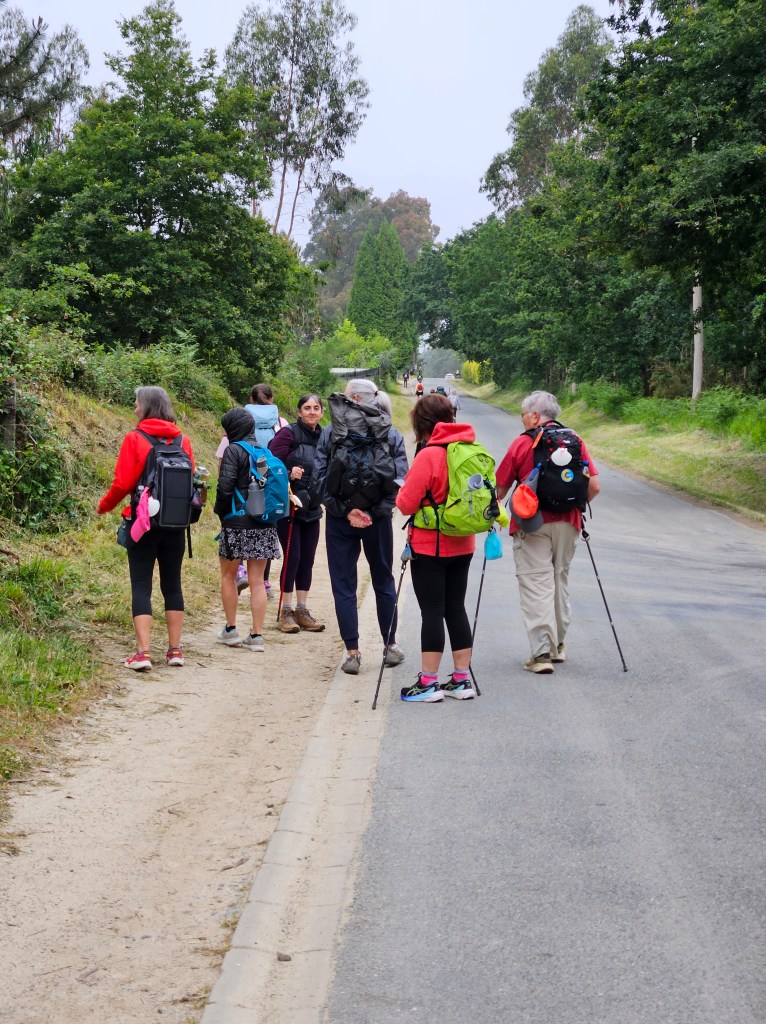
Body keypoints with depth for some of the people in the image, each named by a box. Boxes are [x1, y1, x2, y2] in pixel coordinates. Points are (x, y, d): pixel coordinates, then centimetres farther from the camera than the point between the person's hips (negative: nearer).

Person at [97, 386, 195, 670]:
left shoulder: (134, 439, -9)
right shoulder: (182, 441, 3)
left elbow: (122, 483, -12)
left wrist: (104, 506, 6)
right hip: (175, 525, 4)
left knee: (141, 586, 0)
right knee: (172, 585, 13)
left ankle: (143, 652, -7)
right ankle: (175, 649, 14)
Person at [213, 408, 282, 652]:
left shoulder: (234, 451, -10)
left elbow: (225, 486, -16)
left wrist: (220, 510, 0)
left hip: (237, 523, -5)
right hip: (264, 525, 5)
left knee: (228, 575, 13)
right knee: (257, 580, 8)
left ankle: (231, 630, 16)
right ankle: (257, 636, 7)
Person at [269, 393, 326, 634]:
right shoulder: (288, 434, -8)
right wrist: (288, 473, -27)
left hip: (312, 508, 6)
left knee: (307, 559, 8)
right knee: (292, 557, -5)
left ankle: (302, 610, 16)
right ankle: (286, 612, 4)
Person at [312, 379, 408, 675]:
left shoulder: (330, 431, -3)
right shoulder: (391, 434, 0)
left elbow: (319, 478, -8)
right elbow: (399, 480, -8)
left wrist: (344, 509, -10)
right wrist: (376, 511, -11)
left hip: (340, 519, -1)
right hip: (376, 519, 1)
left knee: (343, 585, 6)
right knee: (383, 581, 16)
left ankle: (352, 652, 4)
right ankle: (390, 645, 23)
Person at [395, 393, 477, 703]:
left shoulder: (429, 454, -17)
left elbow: (407, 504, -16)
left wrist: (403, 489, 4)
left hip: (431, 547, -7)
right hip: (462, 546, 7)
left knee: (432, 611, -1)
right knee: (456, 608, 12)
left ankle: (428, 683, 4)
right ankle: (461, 680, 16)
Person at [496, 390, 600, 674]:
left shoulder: (522, 443, -6)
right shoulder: (575, 441, 5)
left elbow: (501, 487, -3)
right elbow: (594, 486, 1)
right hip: (567, 523, 5)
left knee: (536, 584, -3)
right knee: (560, 579, 20)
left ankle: (542, 652, -10)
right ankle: (558, 644, 29)